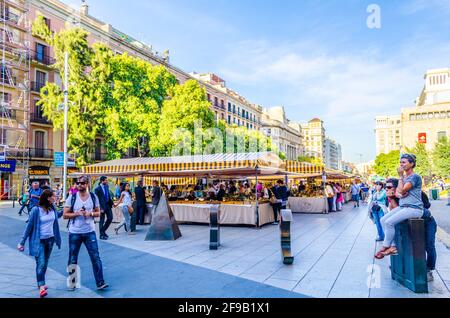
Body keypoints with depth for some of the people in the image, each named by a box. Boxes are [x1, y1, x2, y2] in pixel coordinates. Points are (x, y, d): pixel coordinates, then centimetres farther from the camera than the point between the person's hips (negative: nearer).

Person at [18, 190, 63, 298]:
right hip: (39, 240, -5)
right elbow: (29, 226, -10)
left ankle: (40, 283, 31)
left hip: (50, 239, 6)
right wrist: (22, 242, -6)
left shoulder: (52, 208, -1)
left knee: (45, 263, 16)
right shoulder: (36, 210, -17)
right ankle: (41, 287, -10)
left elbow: (57, 215, 23)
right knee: (41, 263, -13)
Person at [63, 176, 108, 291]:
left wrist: (90, 214, -14)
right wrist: (76, 213, -18)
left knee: (96, 257, -3)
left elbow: (98, 213, 7)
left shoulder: (93, 197, 0)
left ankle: (100, 283, 3)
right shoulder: (72, 198, -3)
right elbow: (65, 215, -2)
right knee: (73, 259, 11)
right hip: (74, 233, 0)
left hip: (90, 232, 0)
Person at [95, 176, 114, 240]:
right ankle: (102, 235, 16)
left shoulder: (107, 186, 6)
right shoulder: (97, 189, -14)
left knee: (110, 218, 8)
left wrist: (112, 202, 6)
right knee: (102, 221, 3)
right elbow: (97, 200, -14)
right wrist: (100, 208, -18)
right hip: (102, 206, -7)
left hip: (108, 205, 7)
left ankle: (103, 231, 26)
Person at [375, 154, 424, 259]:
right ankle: (393, 246, -6)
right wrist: (399, 195, -12)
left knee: (389, 222, -23)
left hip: (414, 208, -9)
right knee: (383, 220, -6)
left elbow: (402, 190, -21)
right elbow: (397, 192, 12)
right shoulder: (404, 177, 18)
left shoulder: (415, 177, -11)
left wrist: (400, 176, -11)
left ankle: (385, 247, -6)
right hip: (402, 207, 9)